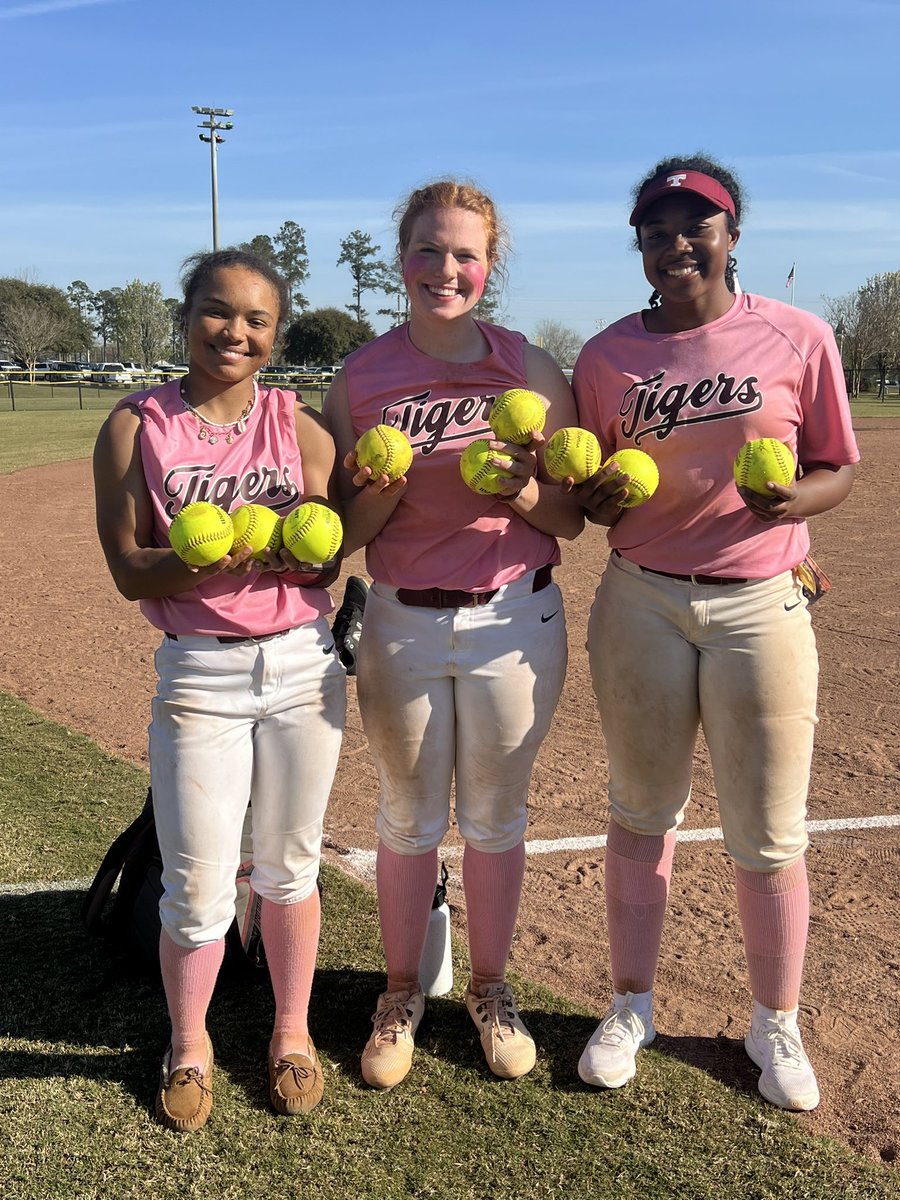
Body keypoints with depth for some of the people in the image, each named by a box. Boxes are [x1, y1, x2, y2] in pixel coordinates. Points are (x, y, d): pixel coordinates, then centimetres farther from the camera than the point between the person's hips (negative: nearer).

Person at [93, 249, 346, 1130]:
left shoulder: (298, 424, 2)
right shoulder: (136, 426, -1)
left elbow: (324, 563, -2)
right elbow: (130, 570, -7)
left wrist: (268, 543, -23)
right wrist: (207, 554, -25)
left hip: (304, 668, 2)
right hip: (197, 675, -1)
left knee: (288, 868, 14)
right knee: (196, 886, 5)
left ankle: (291, 1032, 37)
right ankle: (188, 1045, 33)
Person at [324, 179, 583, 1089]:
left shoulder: (530, 370, -2)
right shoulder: (359, 378, -1)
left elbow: (573, 519, 0)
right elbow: (345, 534, 1)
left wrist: (528, 494, -20)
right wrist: (383, 490, -18)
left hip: (515, 621, 0)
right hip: (401, 624, 1)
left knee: (496, 818, 13)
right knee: (408, 820, 13)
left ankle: (490, 990, 35)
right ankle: (401, 995, 34)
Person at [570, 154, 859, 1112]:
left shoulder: (797, 338, -1)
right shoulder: (608, 355, 4)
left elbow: (840, 468, 4)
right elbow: (590, 496, 9)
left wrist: (794, 499, -18)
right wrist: (600, 495, -15)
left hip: (761, 607, -1)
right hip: (639, 603, 2)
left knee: (768, 837, 6)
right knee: (641, 814, 13)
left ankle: (775, 1025, 30)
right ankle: (631, 1006, 32)